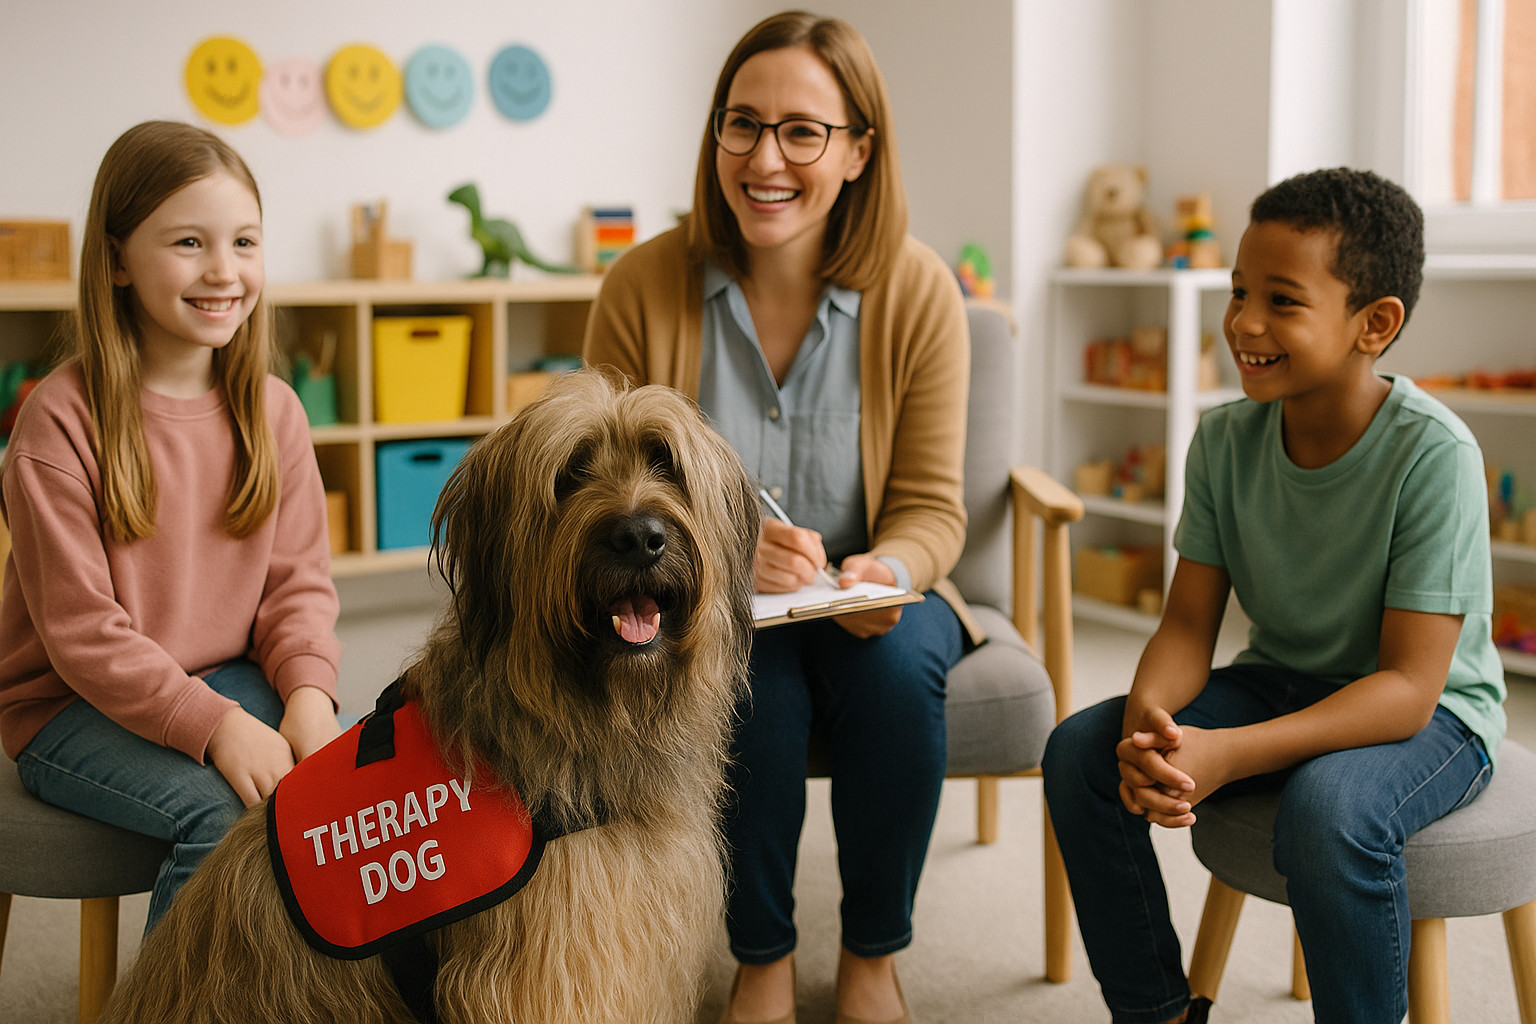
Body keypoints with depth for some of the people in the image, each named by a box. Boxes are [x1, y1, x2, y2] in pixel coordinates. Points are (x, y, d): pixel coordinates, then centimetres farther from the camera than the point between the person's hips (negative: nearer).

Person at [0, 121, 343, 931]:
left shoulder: (272, 409, 1)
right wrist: (214, 725, -27)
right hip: (74, 706, -4)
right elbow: (81, 628, -17)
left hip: (230, 681, 5)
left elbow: (297, 580, 2)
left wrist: (308, 692, -18)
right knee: (222, 814, -28)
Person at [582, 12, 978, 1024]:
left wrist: (887, 571, -29)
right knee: (751, 674, -32)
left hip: (865, 600, 1)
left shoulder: (920, 292, -9)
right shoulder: (644, 285, -9)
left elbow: (931, 507, -5)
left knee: (897, 664, -31)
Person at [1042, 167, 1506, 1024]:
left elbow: (1407, 687, -26)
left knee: (1328, 807, -37)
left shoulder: (1433, 454, -24)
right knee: (1081, 752, -13)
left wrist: (1225, 755, -37)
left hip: (1430, 715, -5)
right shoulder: (1227, 440, -7)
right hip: (1280, 683, 6)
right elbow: (1189, 626, -5)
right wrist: (1147, 722, -28)